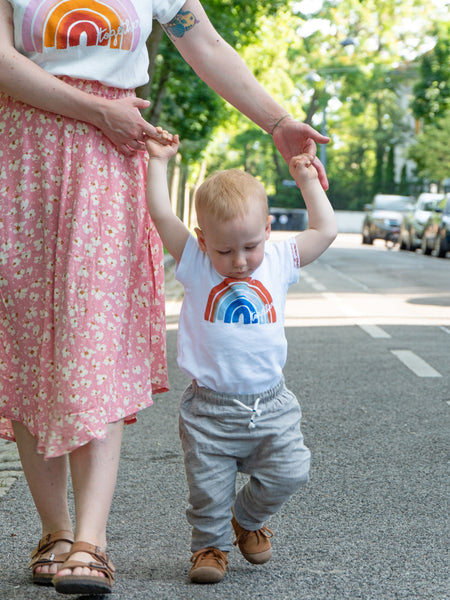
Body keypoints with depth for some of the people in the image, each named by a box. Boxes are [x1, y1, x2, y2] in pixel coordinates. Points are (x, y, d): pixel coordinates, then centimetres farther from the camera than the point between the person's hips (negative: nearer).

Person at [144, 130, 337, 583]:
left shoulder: (278, 263, 2)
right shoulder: (196, 266, -4)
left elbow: (325, 230, 8)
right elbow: (160, 215, -10)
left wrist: (306, 180, 9)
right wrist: (158, 161, -4)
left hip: (271, 405, 2)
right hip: (210, 408, -2)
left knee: (289, 471, -4)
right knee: (208, 489, 1)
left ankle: (247, 519, 24)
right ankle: (210, 544, 28)